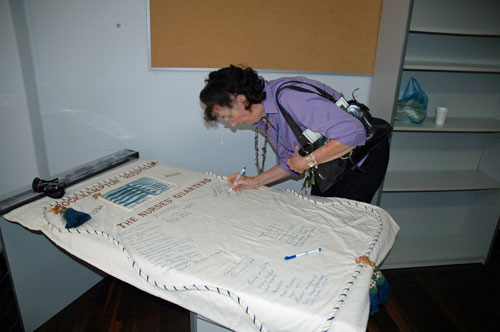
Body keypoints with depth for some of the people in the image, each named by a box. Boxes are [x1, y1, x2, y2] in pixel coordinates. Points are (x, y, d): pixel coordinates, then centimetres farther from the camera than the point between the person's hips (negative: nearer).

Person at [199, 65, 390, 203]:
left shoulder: (290, 96, -32)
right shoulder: (263, 119, -1)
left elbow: (352, 133, -36)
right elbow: (290, 162, 8)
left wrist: (307, 161, -27)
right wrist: (255, 182, -2)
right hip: (331, 164, 8)